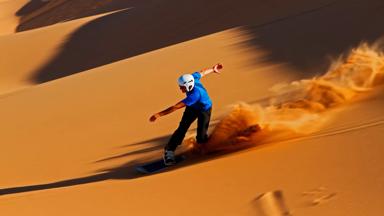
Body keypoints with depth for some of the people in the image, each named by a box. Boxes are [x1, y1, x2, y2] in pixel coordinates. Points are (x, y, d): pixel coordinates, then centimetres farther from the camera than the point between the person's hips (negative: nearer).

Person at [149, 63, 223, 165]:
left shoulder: (194, 95, -45)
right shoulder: (192, 78, -27)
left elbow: (176, 107, -47)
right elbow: (202, 73, -3)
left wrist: (159, 114, -48)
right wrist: (213, 69, 20)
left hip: (204, 110, -6)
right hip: (192, 108, 6)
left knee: (201, 137, -9)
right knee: (182, 128, -7)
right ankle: (169, 150, -3)